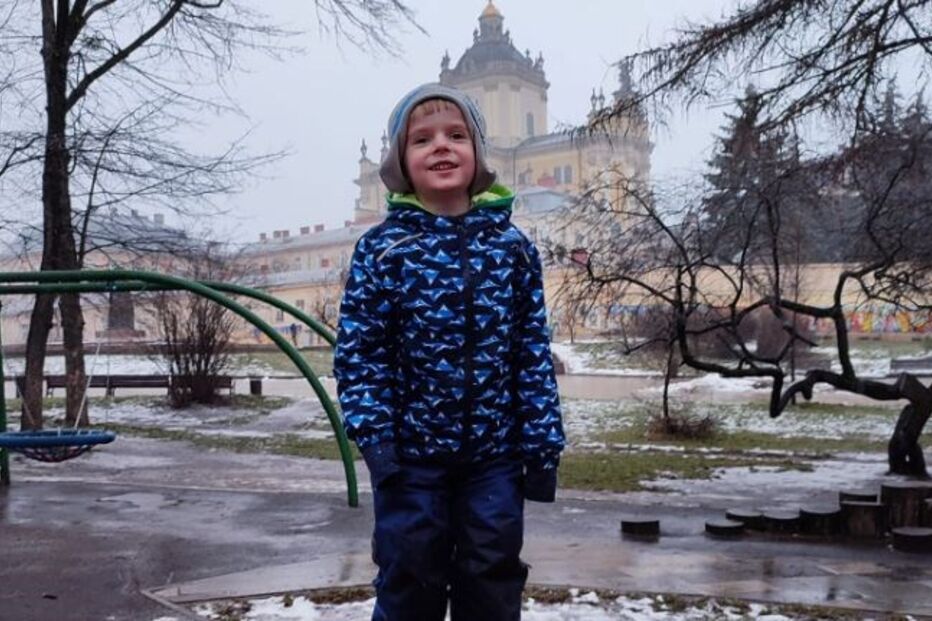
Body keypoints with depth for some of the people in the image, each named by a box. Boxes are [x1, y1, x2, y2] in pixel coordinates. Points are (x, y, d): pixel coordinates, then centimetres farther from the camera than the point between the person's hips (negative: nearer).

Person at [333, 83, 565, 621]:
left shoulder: (513, 247, 1)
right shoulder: (381, 248, -4)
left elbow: (535, 353, 1)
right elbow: (359, 352, -5)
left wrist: (542, 443, -1)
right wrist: (373, 434, -14)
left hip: (495, 452, 2)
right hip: (411, 450, -1)